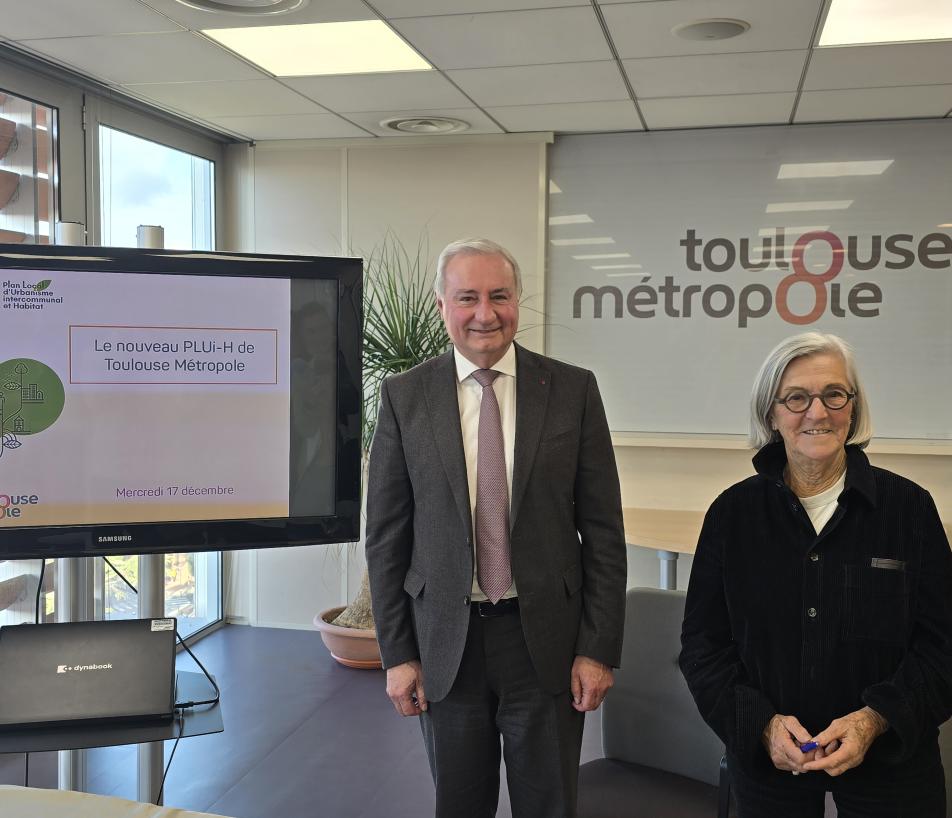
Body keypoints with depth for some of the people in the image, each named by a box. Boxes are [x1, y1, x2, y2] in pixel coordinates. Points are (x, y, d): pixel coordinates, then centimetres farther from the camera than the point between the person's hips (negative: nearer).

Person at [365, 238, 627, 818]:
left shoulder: (573, 390, -2)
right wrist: (397, 653, -1)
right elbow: (387, 535, 1)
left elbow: (602, 529, -1)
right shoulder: (405, 397, -1)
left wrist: (598, 648, -4)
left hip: (546, 640, 0)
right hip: (445, 644, 1)